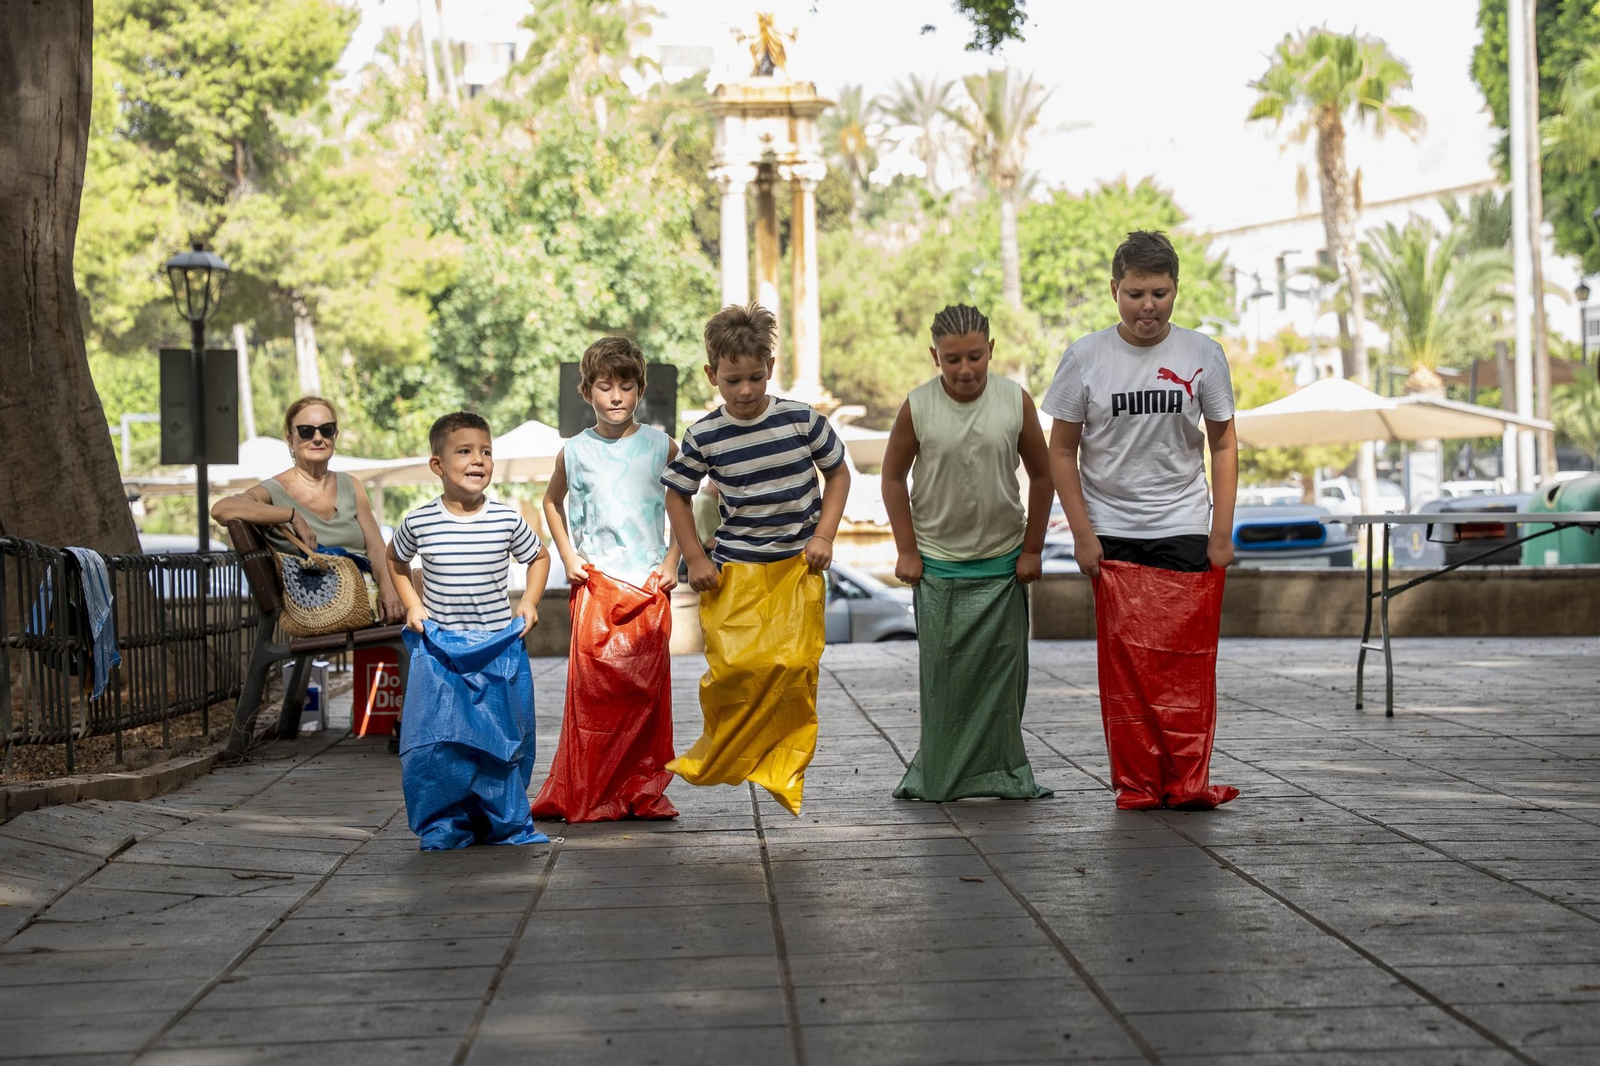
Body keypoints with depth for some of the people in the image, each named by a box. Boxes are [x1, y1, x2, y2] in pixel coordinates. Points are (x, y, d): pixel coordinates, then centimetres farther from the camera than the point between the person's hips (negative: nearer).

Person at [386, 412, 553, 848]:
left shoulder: (508, 521, -3)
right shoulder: (418, 524, -4)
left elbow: (539, 557, 16)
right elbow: (395, 560, 17)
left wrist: (529, 601, 2)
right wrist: (412, 604, 6)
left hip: (500, 650, 1)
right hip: (440, 651, -1)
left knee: (502, 738, 6)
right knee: (435, 742, -4)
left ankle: (507, 823, 20)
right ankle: (443, 825, 10)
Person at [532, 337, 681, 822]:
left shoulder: (661, 447, 2)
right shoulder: (575, 453, 3)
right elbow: (553, 502, 20)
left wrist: (673, 560, 3)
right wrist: (567, 557, 9)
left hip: (650, 585, 0)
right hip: (596, 585, 0)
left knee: (647, 690, 1)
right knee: (592, 688, -6)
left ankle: (643, 791, 10)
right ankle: (585, 797, 2)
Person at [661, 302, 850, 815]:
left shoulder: (802, 420, -6)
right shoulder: (704, 437, -6)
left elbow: (838, 472, 8)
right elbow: (677, 494, 8)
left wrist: (824, 535, -1)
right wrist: (695, 559, 3)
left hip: (797, 566, 1)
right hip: (735, 570, 0)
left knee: (796, 668, -8)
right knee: (734, 667, -12)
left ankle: (783, 770, 5)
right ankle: (720, 756, 13)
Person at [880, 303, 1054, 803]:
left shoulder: (1016, 401, -5)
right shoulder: (917, 407, -8)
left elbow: (1041, 475, 4)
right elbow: (894, 477, 2)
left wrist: (1032, 549, 3)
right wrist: (906, 550, -1)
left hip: (1002, 562, 1)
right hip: (937, 563, -1)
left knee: (1002, 669, 3)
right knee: (942, 672, 1)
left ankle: (1003, 773, 14)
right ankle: (937, 775, 10)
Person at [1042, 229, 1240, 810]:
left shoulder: (1203, 355, 1)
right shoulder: (1085, 358, -2)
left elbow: (1223, 445, 8)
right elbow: (1062, 449, 4)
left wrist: (1222, 531, 1)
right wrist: (1082, 533, -2)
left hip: (1186, 529, 1)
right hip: (1113, 533, 0)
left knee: (1188, 658, -4)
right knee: (1126, 662, -1)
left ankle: (1187, 781, 2)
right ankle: (1136, 783, 7)